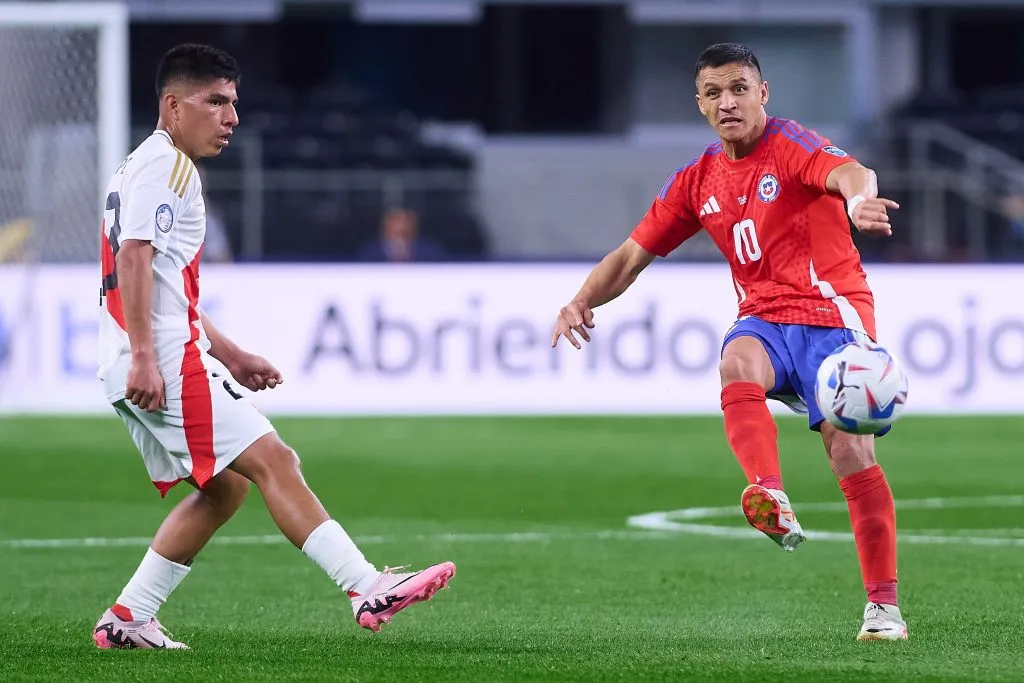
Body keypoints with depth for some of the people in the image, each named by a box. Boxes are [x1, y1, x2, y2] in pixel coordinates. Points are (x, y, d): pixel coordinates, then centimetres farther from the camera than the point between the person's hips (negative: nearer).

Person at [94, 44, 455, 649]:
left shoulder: (155, 168, 26)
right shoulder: (164, 164, -7)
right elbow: (133, 258, -19)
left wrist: (229, 355, 29)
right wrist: (143, 357, -26)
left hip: (146, 368, 11)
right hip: (164, 362, -11)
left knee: (224, 486, 14)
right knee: (272, 460, -15)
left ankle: (127, 620, 12)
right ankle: (367, 589, -22)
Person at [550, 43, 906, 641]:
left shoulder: (791, 145, -7)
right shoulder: (698, 181, 11)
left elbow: (851, 174, -30)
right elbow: (633, 255, 17)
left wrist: (858, 199, -55)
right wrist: (584, 301, -2)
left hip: (831, 312, -4)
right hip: (766, 317, 4)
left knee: (852, 451, -16)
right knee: (738, 361, -33)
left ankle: (884, 605, -5)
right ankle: (773, 502, -53)